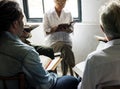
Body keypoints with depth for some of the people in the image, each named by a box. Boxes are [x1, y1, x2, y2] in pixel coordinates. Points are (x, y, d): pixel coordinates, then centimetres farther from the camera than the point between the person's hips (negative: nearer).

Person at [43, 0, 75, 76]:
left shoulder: (68, 14, 10)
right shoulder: (47, 14, 3)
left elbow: (71, 29, 12)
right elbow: (46, 30, 1)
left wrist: (66, 29, -10)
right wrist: (55, 28, -15)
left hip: (66, 39, 2)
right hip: (53, 40, -2)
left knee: (65, 54, -30)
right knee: (66, 48, -32)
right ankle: (72, 73, -24)